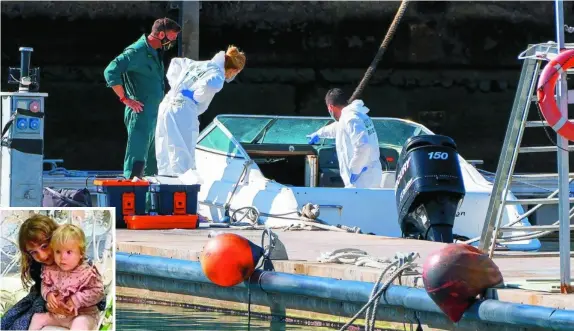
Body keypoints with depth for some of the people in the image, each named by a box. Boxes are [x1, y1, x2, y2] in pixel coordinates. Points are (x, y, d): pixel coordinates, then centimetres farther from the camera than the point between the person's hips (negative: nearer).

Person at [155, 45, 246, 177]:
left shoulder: (197, 64, 22)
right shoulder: (217, 75, -3)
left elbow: (176, 62, 38)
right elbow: (209, 85, -27)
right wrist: (196, 97, -9)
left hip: (166, 105, 8)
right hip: (183, 112, -8)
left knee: (165, 162, 12)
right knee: (183, 160, -10)